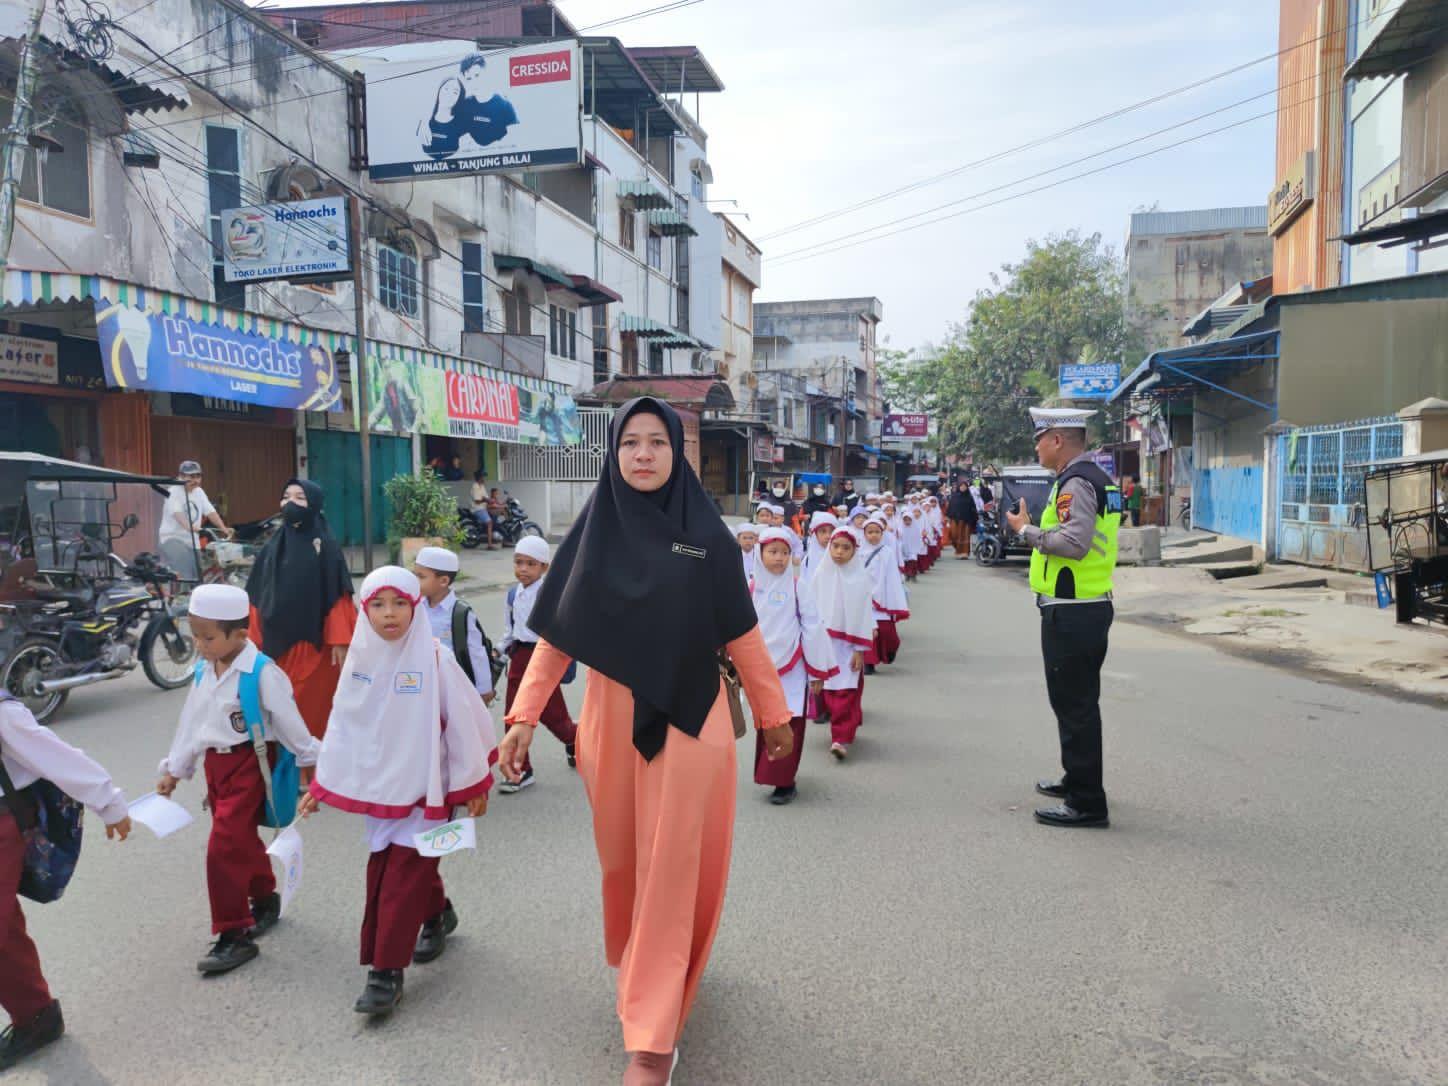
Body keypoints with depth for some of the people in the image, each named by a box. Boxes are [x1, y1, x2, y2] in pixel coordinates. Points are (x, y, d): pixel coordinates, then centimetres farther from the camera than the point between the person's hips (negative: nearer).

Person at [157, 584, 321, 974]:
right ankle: (264, 899, 41)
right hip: (215, 765, 8)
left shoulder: (261, 673, -19)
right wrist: (174, 769, 20)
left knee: (224, 848, -11)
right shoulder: (204, 671, 5)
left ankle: (235, 935, 0)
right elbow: (190, 722, 15)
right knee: (242, 841, 19)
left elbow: (288, 721, -13)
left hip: (249, 764, -7)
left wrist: (316, 763, -6)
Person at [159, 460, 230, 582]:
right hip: (172, 538, -6)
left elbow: (211, 512, -2)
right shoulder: (174, 492, -11)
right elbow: (177, 513, -29)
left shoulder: (199, 492, 9)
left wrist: (223, 528, -18)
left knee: (196, 573, 4)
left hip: (192, 541, 7)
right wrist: (189, 527, -48)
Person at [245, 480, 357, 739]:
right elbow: (257, 596, 10)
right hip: (277, 643, 4)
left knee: (314, 711, 0)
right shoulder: (273, 547, 9)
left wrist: (340, 642, -12)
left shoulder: (326, 547, -3)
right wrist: (255, 640, 7)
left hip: (314, 644, -4)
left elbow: (339, 597, -7)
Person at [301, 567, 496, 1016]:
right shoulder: (360, 659, -1)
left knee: (403, 877, -6)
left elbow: (464, 722, -10)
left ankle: (386, 972, 3)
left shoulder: (434, 659, -15)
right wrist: (320, 785, 10)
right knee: (383, 870, 14)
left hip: (426, 787, -5)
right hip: (378, 787, 5)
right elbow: (341, 725, 8)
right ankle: (437, 914, 40)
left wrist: (474, 784, -5)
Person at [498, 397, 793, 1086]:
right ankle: (642, 957, 46)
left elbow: (741, 636, 1)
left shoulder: (707, 535, -3)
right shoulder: (592, 530, 1)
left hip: (687, 718, -2)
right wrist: (524, 714, -7)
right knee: (623, 856, 15)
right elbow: (556, 633, 0)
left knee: (670, 863, 0)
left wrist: (774, 716, 6)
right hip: (612, 718, 2)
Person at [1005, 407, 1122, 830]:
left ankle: (1086, 803, 3)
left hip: (1071, 613, -11)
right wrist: (1035, 528, 14)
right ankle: (1077, 780, 35)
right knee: (1077, 702, 21)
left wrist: (1027, 531, -15)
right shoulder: (1095, 479, 15)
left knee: (1074, 706, -4)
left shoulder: (1077, 483, -17)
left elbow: (1074, 542, -28)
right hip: (1089, 607, 11)